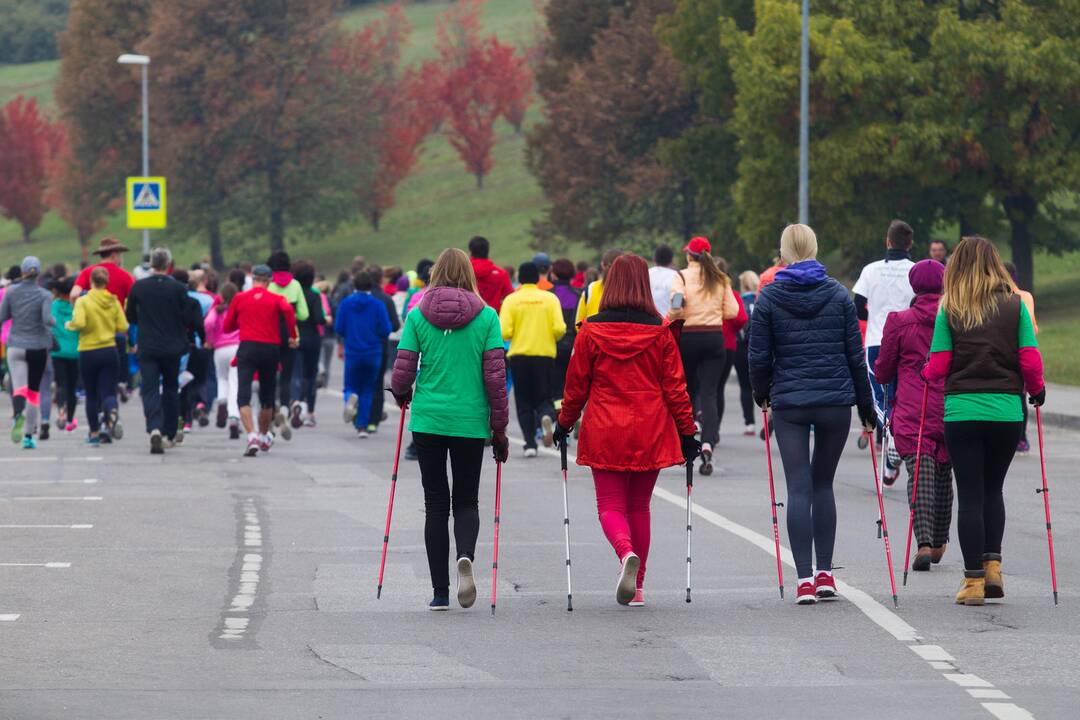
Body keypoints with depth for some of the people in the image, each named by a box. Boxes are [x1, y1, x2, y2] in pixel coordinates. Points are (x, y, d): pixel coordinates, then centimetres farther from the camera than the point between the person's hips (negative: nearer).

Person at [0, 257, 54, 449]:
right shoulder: (44, 295, -7)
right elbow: (47, 319, -18)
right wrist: (54, 321, 4)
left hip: (16, 346, 0)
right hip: (39, 346, 0)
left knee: (19, 388, -11)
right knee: (34, 391, 13)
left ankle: (19, 414, -45)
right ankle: (29, 436, 13)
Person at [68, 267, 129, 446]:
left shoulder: (83, 301, -9)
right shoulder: (113, 301, 0)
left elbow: (80, 323, -23)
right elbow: (123, 327, -2)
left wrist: (69, 325, -2)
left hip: (88, 352, -2)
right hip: (109, 350, 2)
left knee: (91, 395, 11)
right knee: (108, 392, 1)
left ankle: (94, 433, 15)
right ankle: (112, 412, -33)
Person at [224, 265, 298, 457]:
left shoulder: (239, 298, 8)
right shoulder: (276, 299, 5)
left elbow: (227, 327, 14)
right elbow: (288, 309, -18)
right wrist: (292, 336, -9)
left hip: (247, 347, -1)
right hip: (271, 348, 1)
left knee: (243, 396, -8)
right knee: (267, 396, 19)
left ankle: (251, 435, -29)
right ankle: (264, 436, 35)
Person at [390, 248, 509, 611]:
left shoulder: (418, 316, -1)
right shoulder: (486, 317, -2)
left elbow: (402, 371, -2)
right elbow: (495, 376, -4)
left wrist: (401, 395, 22)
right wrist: (499, 429, 3)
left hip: (427, 419, 0)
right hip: (471, 421, 0)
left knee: (436, 503, 9)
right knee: (466, 501, 13)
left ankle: (440, 592, 6)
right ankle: (465, 558, -18)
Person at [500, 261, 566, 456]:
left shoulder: (512, 300, -4)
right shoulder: (550, 298, -1)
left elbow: (504, 332, -11)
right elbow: (560, 329, -8)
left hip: (519, 355, -1)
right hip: (545, 354, 1)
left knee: (524, 403, 9)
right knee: (543, 398, 10)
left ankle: (530, 444, 1)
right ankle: (547, 417, -24)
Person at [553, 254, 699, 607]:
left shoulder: (591, 331, -4)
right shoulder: (660, 332, -2)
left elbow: (576, 384, 3)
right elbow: (675, 387, 1)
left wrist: (564, 423, 17)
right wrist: (687, 432, 8)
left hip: (605, 433, -2)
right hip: (651, 433, 2)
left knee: (610, 506, 2)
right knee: (639, 507, 14)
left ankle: (627, 553, -29)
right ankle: (637, 586, 15)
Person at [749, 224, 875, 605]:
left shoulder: (769, 298, -3)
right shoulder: (838, 294, 0)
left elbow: (759, 356, -1)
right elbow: (855, 354, 2)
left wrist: (761, 394, 18)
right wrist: (865, 404, 11)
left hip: (789, 402, -1)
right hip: (835, 401, 1)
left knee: (798, 488, -1)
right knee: (823, 484, 15)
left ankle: (805, 579, -8)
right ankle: (825, 573, 12)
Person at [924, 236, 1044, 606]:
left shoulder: (949, 310, -1)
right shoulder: (1015, 305, 1)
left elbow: (938, 367, -3)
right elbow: (1031, 363, -3)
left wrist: (927, 372, 19)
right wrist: (1037, 390, 16)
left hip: (961, 409, -1)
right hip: (1007, 410, 1)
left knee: (969, 495, 3)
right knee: (992, 489, 19)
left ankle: (974, 580, -1)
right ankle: (993, 565, 7)